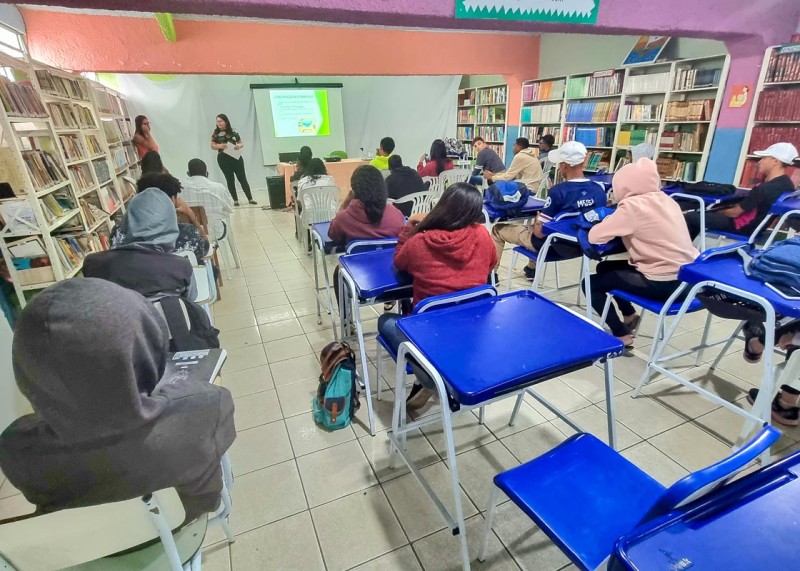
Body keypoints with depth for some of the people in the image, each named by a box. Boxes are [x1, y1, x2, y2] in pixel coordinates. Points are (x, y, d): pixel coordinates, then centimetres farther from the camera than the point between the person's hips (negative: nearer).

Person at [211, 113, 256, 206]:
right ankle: (235, 200, 11)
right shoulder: (215, 133, 0)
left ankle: (250, 198, 9)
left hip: (236, 157, 0)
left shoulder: (233, 132, 1)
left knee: (242, 178, 3)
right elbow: (212, 146, 0)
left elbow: (241, 143, 7)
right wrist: (219, 146, -19)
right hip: (223, 159, 0)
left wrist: (239, 145, -15)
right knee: (230, 180, 4)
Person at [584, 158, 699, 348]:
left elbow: (594, 236, -20)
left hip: (664, 283, -8)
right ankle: (629, 316, 33)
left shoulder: (632, 206, -17)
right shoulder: (666, 200, 7)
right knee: (605, 268, 22)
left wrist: (610, 222, 0)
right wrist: (617, 223, 5)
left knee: (591, 283, 6)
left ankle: (621, 337, 9)